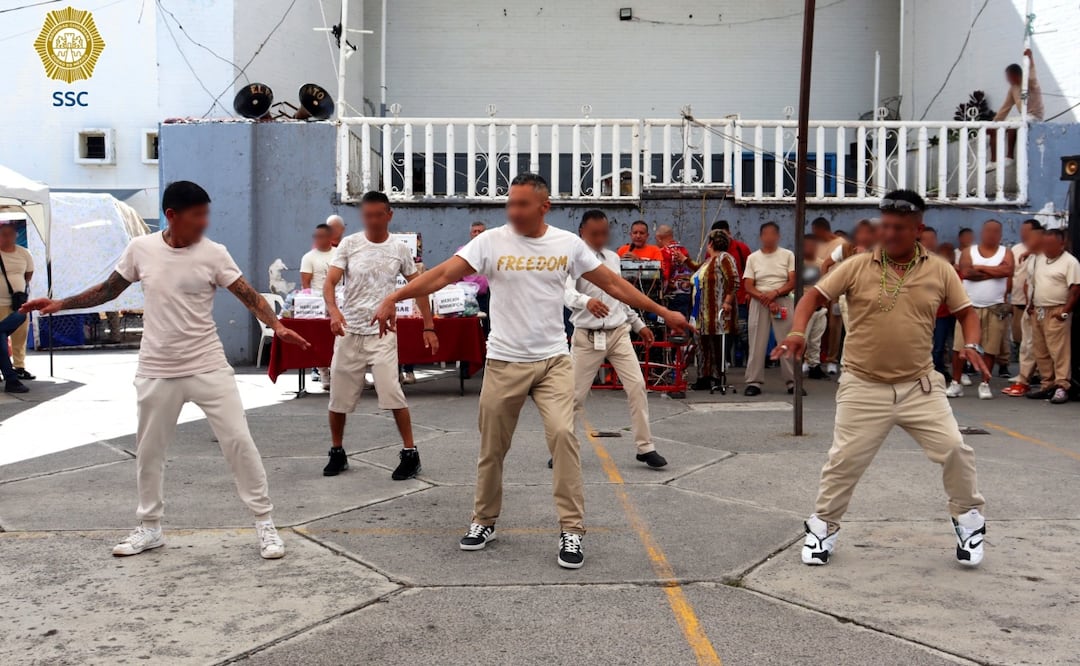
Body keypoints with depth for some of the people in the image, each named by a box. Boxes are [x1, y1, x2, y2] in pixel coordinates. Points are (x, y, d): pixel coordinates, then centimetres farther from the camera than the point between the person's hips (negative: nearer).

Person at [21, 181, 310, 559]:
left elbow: (248, 295, -13)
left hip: (208, 368, -2)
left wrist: (277, 327, -29)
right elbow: (108, 290, 11)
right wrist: (60, 304, 4)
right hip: (156, 372, 2)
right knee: (149, 450, 12)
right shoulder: (140, 249, -2)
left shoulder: (213, 253, -7)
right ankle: (149, 527, 30)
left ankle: (264, 523, 7)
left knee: (238, 440, -5)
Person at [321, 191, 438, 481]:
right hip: (349, 331, 1)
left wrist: (429, 327, 1)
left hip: (382, 332, -1)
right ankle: (337, 452, 26)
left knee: (393, 394, -12)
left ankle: (410, 453, 1)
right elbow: (329, 283, -7)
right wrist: (333, 310, -28)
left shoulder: (399, 249, 1)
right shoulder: (349, 244, -1)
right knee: (338, 397, 8)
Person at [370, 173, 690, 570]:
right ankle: (484, 521, 29)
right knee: (492, 447, 9)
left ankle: (572, 530, -2)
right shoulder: (491, 242, -4)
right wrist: (394, 297, -23)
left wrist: (662, 312, 9)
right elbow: (444, 273, -12)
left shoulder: (569, 244, 1)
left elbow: (613, 284, 8)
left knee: (563, 434, -14)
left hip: (554, 360, 0)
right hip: (503, 362, 0)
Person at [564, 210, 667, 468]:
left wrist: (638, 324, 22)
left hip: (618, 333, 4)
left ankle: (645, 447, 4)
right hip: (586, 337, -4)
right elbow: (567, 292, -30)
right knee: (576, 394, 2)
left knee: (637, 386, -5)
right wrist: (587, 302, -50)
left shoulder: (613, 258, 9)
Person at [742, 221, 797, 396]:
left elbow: (793, 282, -1)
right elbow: (748, 286, 1)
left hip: (783, 302, -1)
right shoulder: (752, 258, 8)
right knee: (757, 343, -1)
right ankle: (754, 382, 3)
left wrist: (775, 293, -16)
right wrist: (764, 298, -13)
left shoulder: (787, 255, 5)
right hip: (759, 303, 1)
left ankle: (792, 381, 4)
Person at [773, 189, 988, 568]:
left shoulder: (940, 271, 1)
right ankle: (823, 526, 20)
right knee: (845, 460, 1)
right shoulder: (856, 267, -4)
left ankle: (968, 517, 22)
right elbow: (814, 297, -1)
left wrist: (972, 345, -9)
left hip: (920, 386, 1)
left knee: (955, 449, -4)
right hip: (864, 387, -1)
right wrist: (797, 332, -19)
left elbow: (966, 312, 11)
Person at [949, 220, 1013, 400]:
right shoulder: (969, 251, 6)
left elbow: (1007, 271, -14)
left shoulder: (1006, 252, 6)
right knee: (960, 346, -2)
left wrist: (981, 268, -8)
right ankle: (956, 383, 5)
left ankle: (985, 384, 13)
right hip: (969, 306, 0)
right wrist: (995, 272, -8)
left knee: (990, 348, 2)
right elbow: (966, 272, -13)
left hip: (995, 308, 0)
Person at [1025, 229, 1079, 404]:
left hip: (1056, 313, -7)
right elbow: (1031, 283, 22)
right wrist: (1030, 304, 12)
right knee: (1041, 352, 9)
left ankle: (1061, 386, -7)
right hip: (1038, 311, 7)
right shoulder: (1038, 259, 14)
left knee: (1059, 350, -9)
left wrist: (1065, 311, -15)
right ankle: (1047, 384, 17)